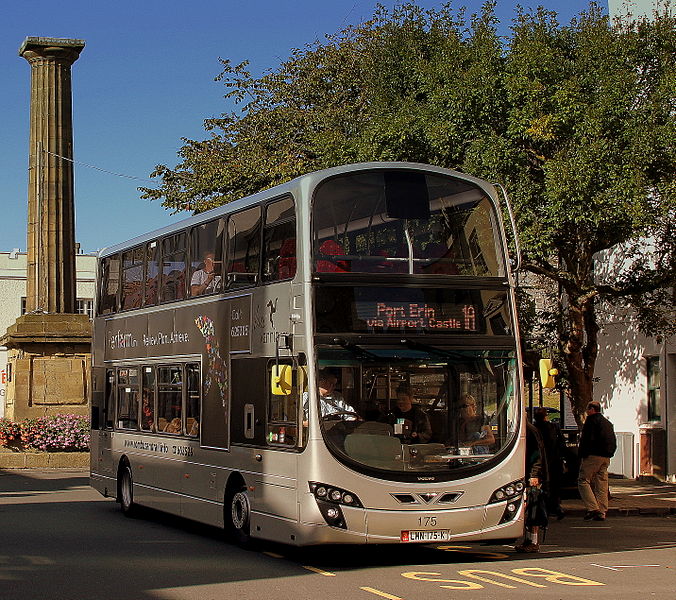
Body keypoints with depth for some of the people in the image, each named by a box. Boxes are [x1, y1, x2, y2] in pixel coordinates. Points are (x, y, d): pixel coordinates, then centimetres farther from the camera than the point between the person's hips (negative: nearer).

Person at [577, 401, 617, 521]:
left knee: (583, 481, -5)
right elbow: (614, 443, 22)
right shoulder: (608, 423, 21)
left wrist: (582, 455, -9)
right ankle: (601, 512, 4)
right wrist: (609, 453, 18)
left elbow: (586, 439, -13)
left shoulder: (591, 420, -4)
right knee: (602, 483, 7)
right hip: (606, 457, 8)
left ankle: (592, 508, -18)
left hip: (593, 456, -8)